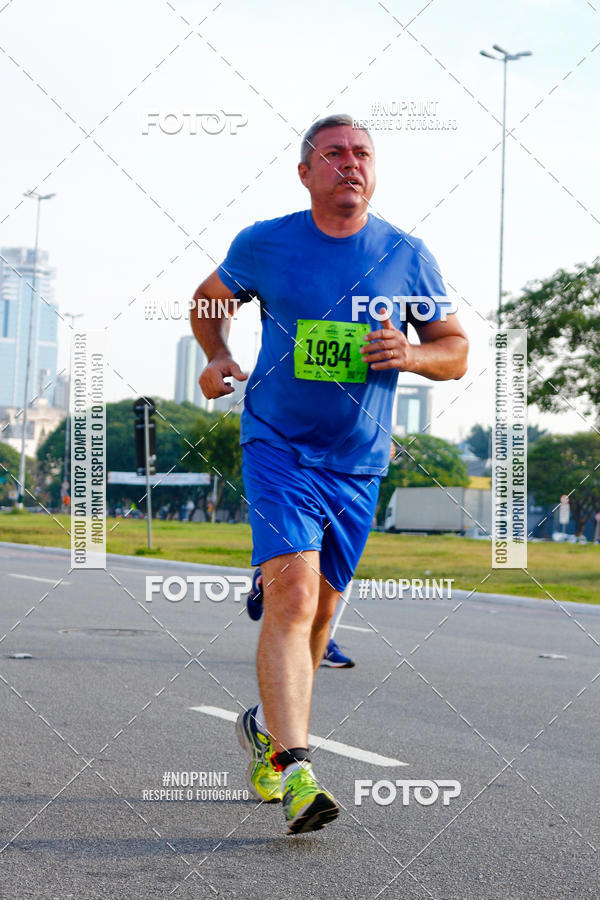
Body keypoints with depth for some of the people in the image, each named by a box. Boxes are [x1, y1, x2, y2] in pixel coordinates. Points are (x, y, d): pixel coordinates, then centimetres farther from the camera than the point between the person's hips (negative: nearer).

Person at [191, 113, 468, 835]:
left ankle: (267, 727, 38)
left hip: (357, 464, 3)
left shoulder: (407, 256, 1)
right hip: (277, 446, -3)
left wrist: (411, 354, -13)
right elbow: (210, 301, 17)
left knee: (319, 610, 13)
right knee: (292, 593, -21)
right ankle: (296, 772, -26)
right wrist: (217, 357, -2)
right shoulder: (262, 245, -2)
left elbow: (456, 352, 8)